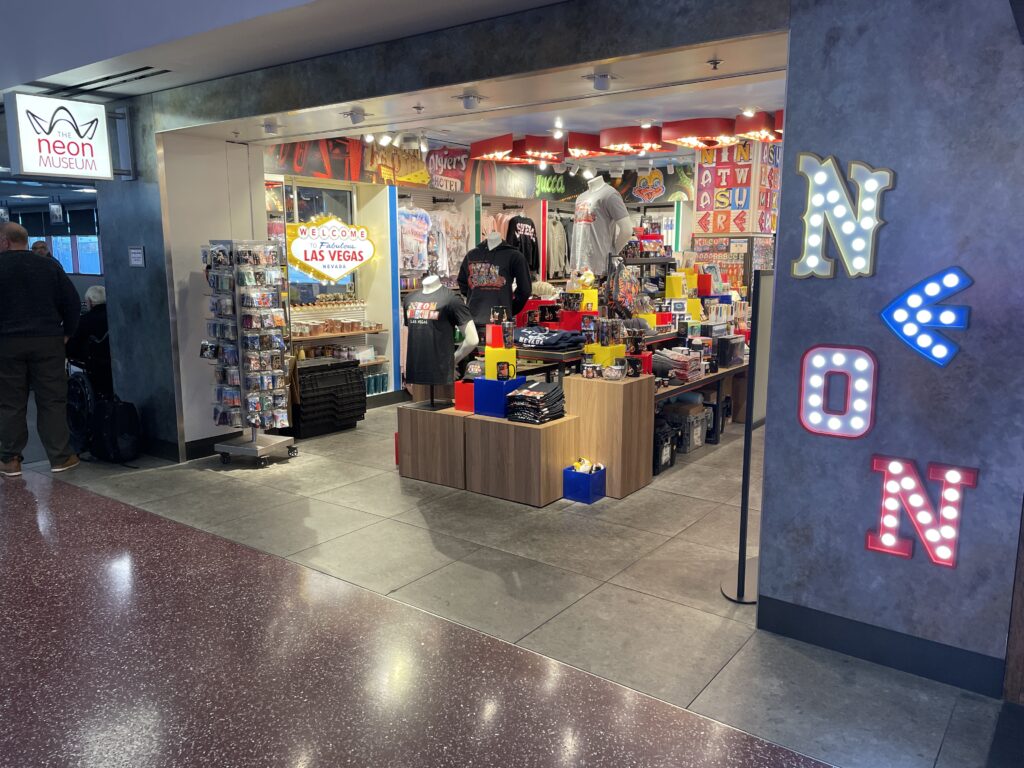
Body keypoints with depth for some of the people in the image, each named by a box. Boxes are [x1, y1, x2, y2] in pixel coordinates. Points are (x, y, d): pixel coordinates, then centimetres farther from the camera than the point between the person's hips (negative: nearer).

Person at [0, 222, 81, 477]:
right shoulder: (49, 265, 3)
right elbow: (72, 301, 3)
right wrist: (67, 332, 11)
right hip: (47, 341, 1)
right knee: (52, 400, 4)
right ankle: (60, 457, 5)